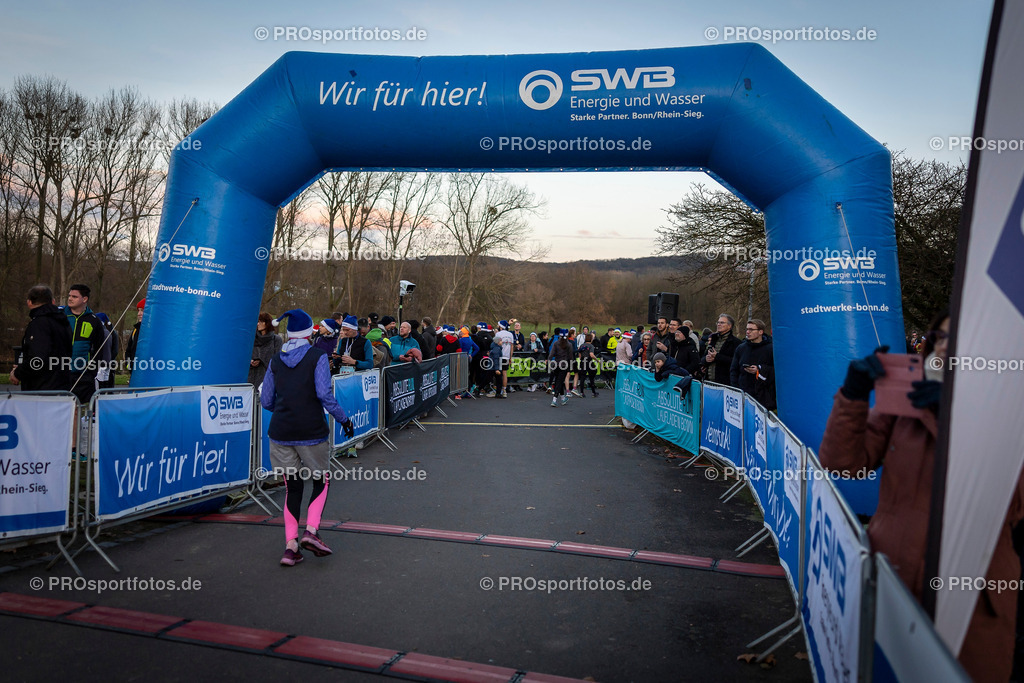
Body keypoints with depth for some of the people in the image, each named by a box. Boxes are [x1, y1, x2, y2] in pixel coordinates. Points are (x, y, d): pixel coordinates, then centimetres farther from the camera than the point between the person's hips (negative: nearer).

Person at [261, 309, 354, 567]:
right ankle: (311, 531, -2)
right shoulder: (318, 357, -5)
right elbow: (324, 394, -14)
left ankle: (290, 545, 8)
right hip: (311, 431, -4)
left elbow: (266, 400, 9)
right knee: (321, 480, 14)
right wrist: (344, 419, -4)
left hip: (281, 432, 4)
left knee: (292, 487, 11)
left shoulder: (276, 361, 7)